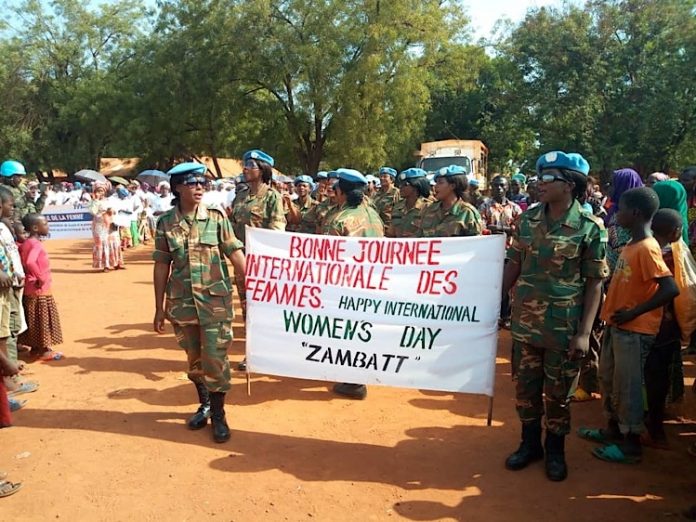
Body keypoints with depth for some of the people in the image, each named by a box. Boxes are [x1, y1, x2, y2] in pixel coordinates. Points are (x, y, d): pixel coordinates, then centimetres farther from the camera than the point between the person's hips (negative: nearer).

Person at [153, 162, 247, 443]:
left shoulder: (216, 217, -4)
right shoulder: (166, 222, 1)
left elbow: (236, 256, -4)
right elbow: (161, 266, 4)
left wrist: (249, 293, -7)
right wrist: (160, 307, 5)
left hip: (215, 301, -2)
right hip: (182, 303, 2)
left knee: (215, 359, -1)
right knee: (194, 359, 16)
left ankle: (218, 415, 17)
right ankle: (204, 405, 36)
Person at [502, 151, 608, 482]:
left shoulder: (590, 227, -9)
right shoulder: (528, 219, 1)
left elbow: (595, 283, -8)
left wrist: (584, 332, -13)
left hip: (563, 327, -3)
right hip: (525, 323, 4)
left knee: (557, 393, 11)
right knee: (525, 388, 15)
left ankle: (555, 450, 33)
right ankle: (529, 443, 35)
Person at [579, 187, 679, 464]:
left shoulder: (647, 248, -20)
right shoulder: (631, 245, 8)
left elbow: (670, 289, -26)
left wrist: (633, 313, -21)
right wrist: (613, 312, 7)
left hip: (634, 330, -9)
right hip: (616, 325, 9)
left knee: (627, 385, 3)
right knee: (608, 378, 19)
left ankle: (631, 444, 18)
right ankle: (614, 429, 35)